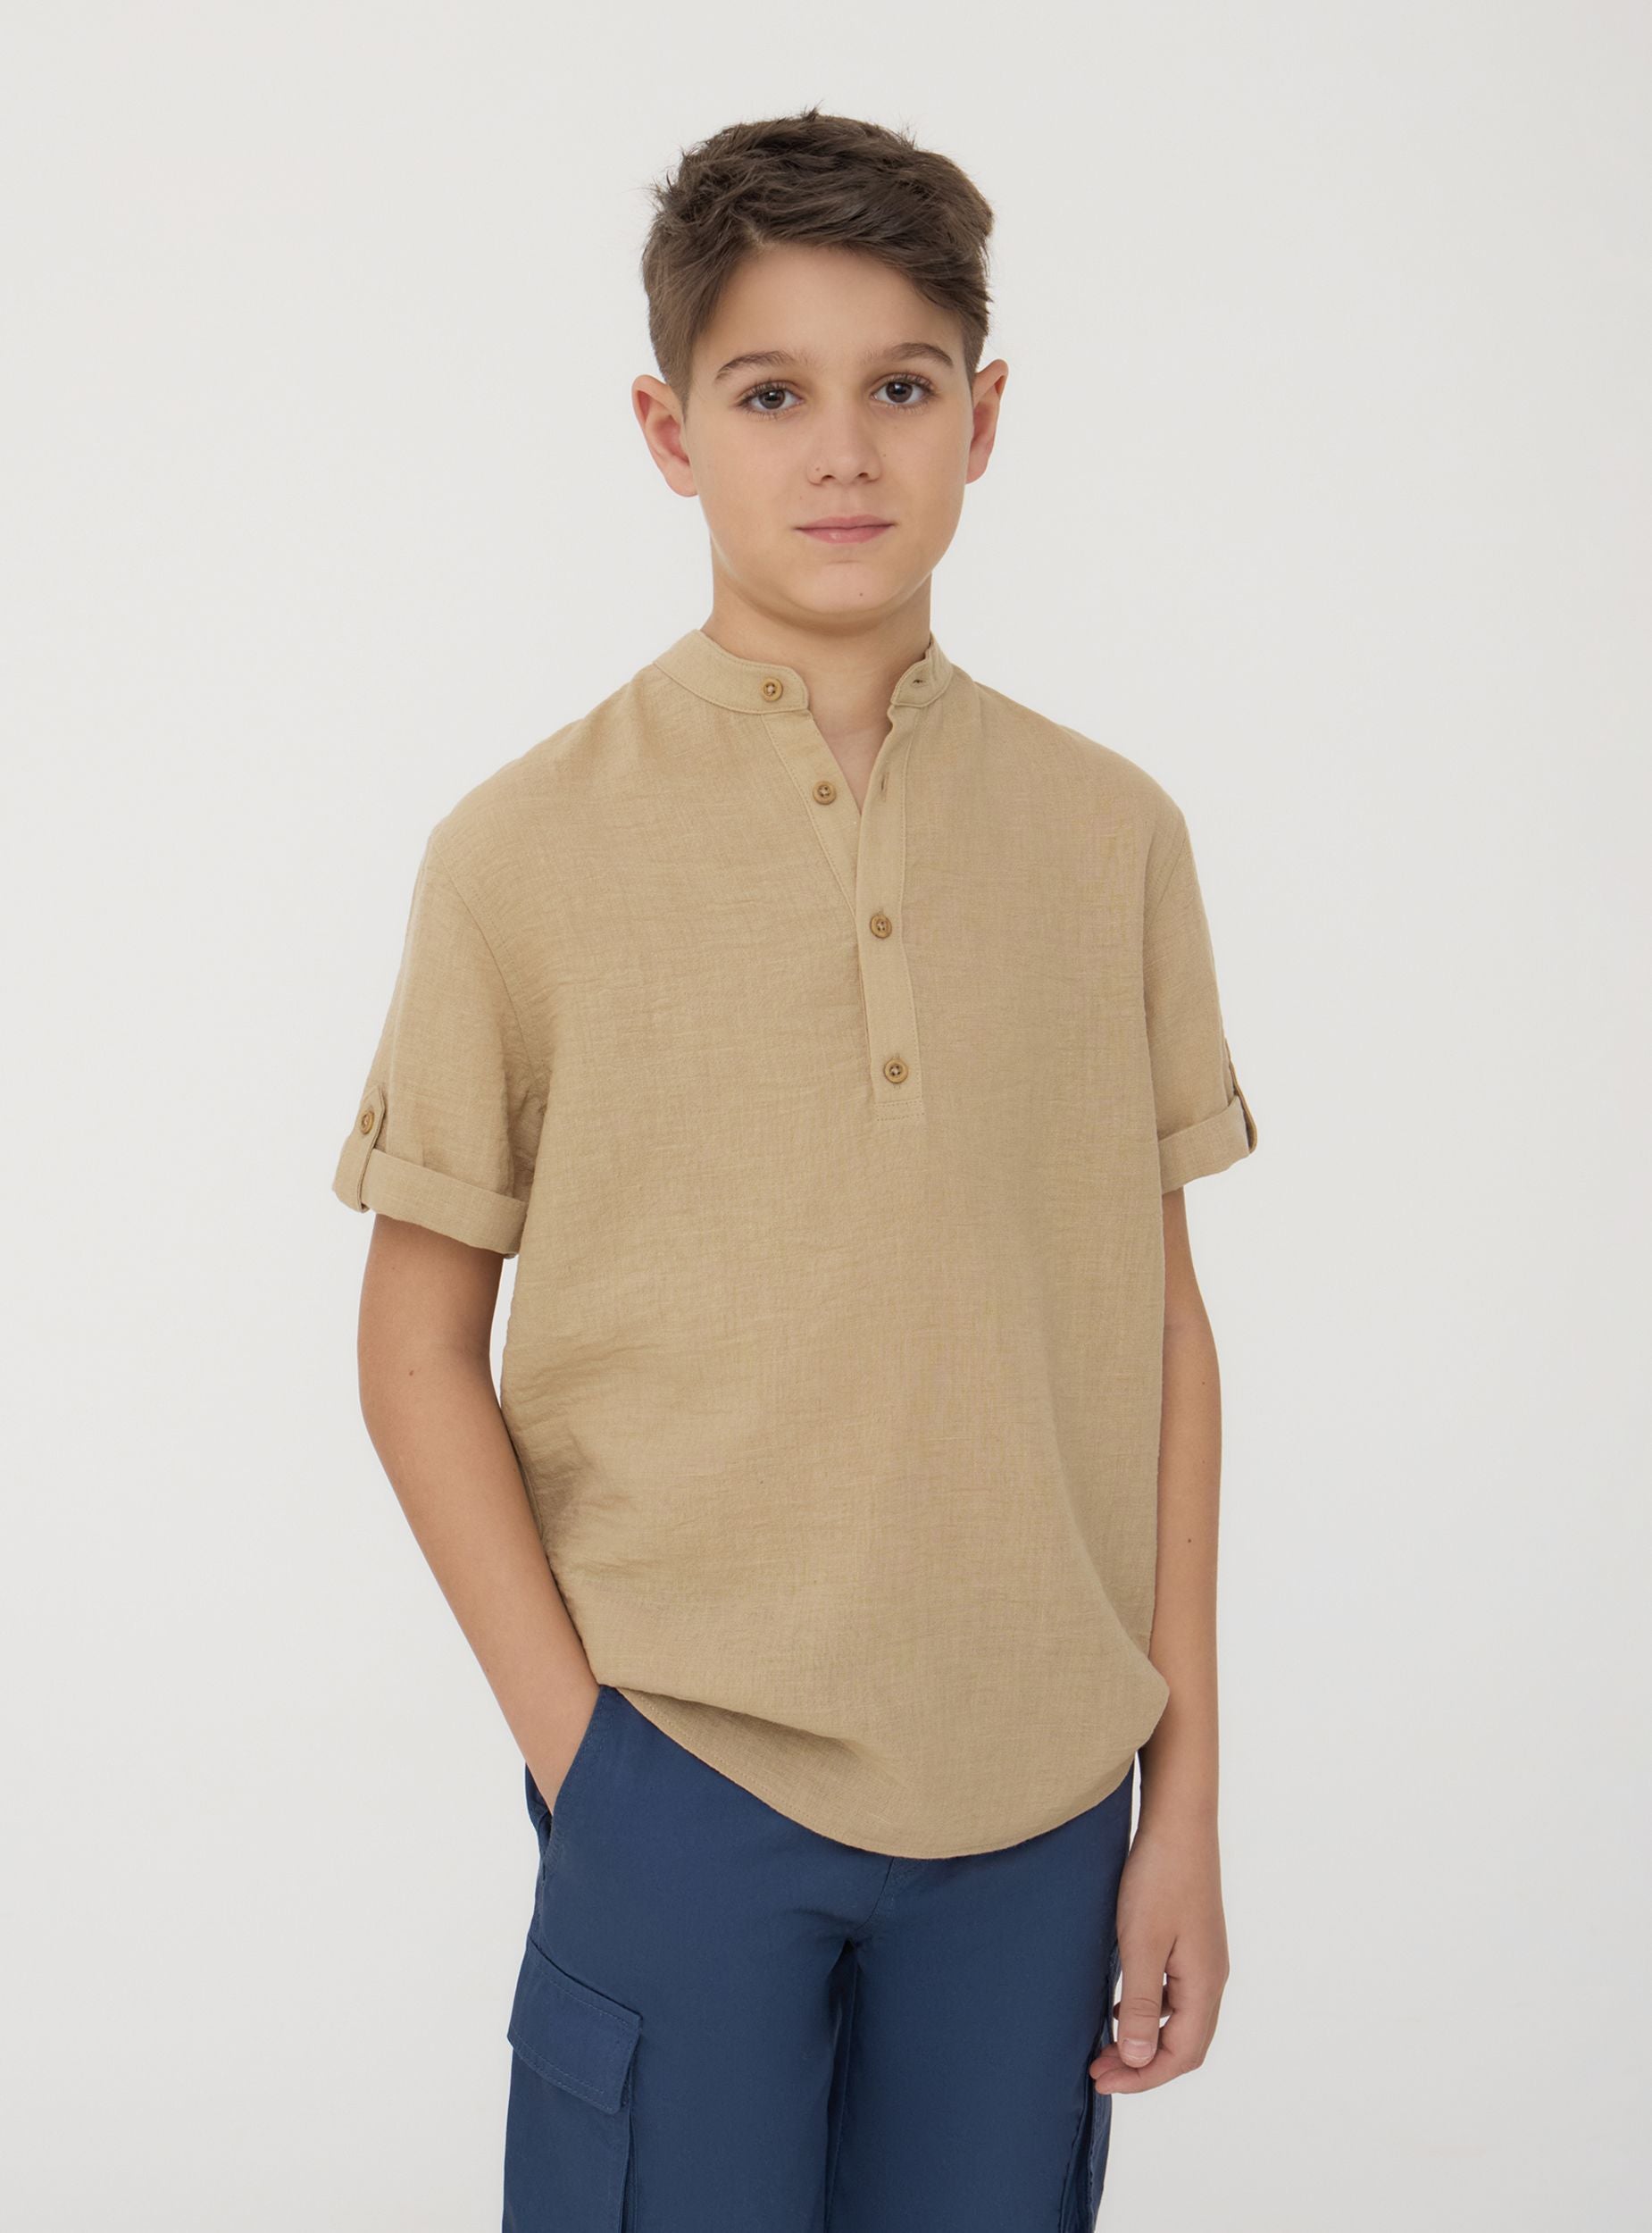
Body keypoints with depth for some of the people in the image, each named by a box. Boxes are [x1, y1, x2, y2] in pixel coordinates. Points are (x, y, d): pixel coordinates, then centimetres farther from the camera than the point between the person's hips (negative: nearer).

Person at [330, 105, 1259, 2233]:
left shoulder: (1111, 838, 3)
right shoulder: (528, 852, -5)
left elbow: (1161, 1321, 5)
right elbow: (421, 1344, 0)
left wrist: (1186, 1804, 4)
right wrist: (578, 1744, -7)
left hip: (1040, 1808, 2)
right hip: (683, 1779, -2)